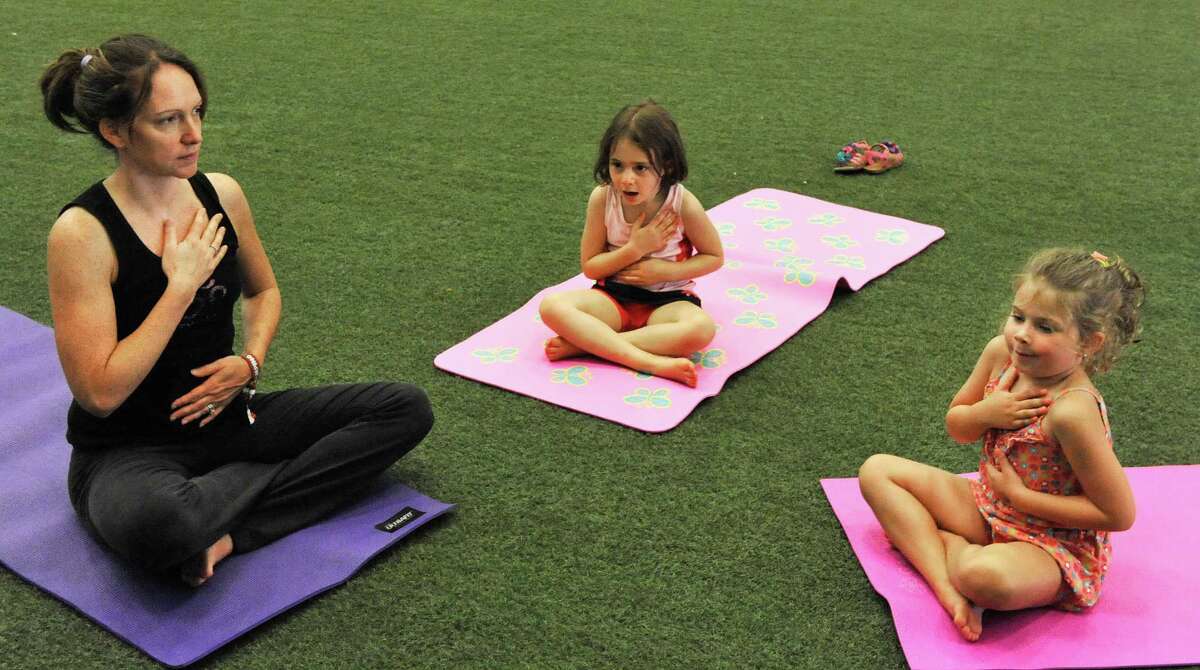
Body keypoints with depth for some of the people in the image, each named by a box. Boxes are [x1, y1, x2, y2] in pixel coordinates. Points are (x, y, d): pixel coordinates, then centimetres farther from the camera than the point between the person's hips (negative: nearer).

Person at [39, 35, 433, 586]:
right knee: (156, 526, -44)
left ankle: (226, 530, -14)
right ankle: (273, 473, -10)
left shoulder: (220, 195, -2)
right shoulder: (82, 233, -19)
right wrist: (181, 286, -22)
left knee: (406, 408, -5)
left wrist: (250, 361, -4)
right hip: (126, 451, -7)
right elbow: (100, 393, -23)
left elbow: (262, 290, 17)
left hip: (222, 416, 7)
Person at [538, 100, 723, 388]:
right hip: (614, 295, 2)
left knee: (701, 329, -37)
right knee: (552, 306, -28)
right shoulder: (602, 198, -12)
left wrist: (664, 270, -15)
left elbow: (715, 257, -1)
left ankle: (583, 343, -28)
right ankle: (651, 362, -35)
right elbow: (589, 266, -5)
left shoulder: (683, 205, -16)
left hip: (667, 300, -1)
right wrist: (635, 249, -21)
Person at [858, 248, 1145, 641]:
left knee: (988, 578, -42)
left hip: (1053, 544, -9)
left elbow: (1120, 515, -24)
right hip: (989, 506, 9)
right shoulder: (1001, 352, -10)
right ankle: (949, 590, -15)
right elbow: (956, 427, 7)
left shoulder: (1072, 411, -31)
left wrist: (1019, 494, -20)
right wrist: (985, 413, -18)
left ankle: (947, 544, -4)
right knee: (877, 470, 1)